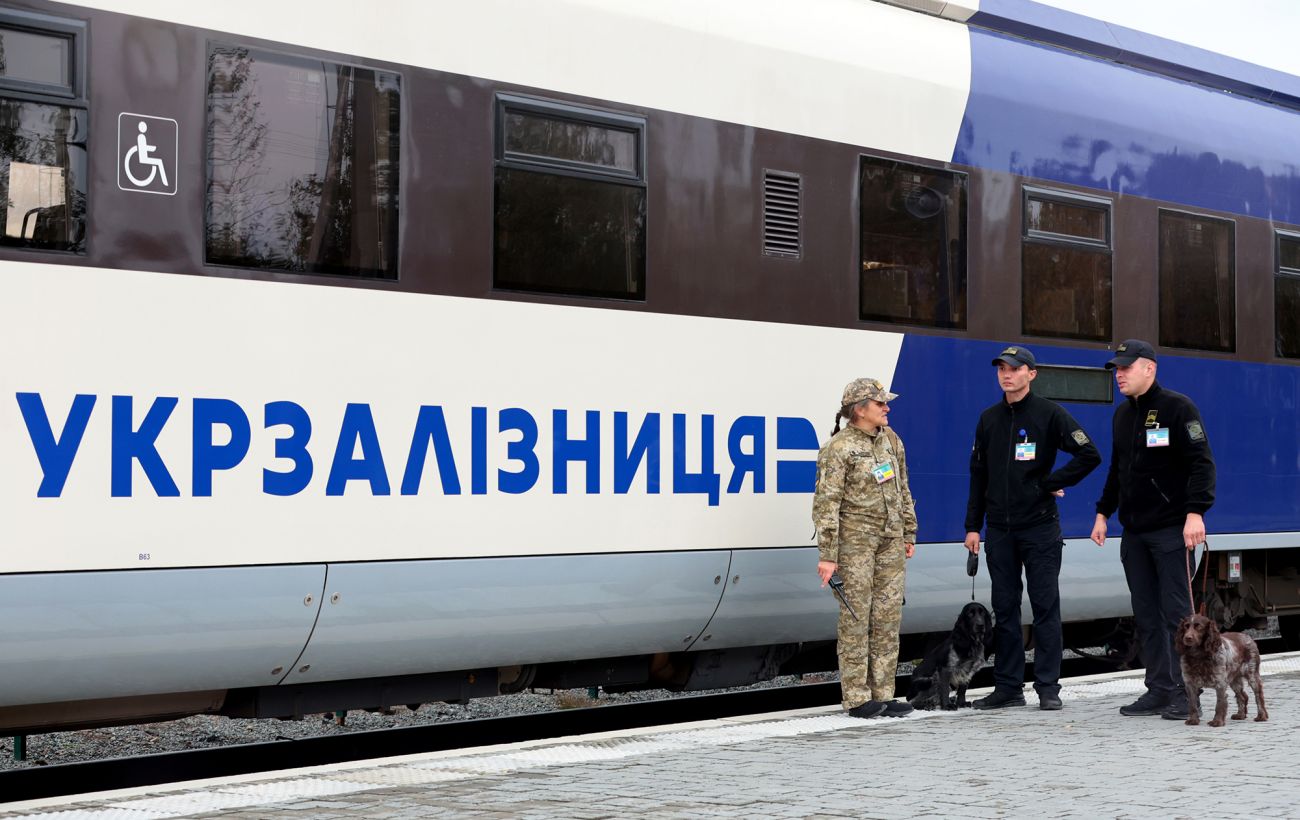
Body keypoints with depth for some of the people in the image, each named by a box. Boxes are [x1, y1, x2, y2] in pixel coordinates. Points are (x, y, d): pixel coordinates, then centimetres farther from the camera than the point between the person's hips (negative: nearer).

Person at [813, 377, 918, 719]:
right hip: (855, 539, -7)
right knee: (856, 616, -4)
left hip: (890, 540, 7)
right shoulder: (839, 448, -11)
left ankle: (882, 694, 12)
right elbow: (826, 503, -13)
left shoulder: (891, 440, 11)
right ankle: (857, 698, 2)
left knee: (888, 616, 6)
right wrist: (827, 554, -16)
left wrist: (909, 534, 19)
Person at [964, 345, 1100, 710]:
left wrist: (1051, 483, -9)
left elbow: (1089, 455, -9)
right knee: (1004, 608, 6)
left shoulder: (1050, 414, -4)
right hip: (999, 529, 5)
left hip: (1040, 526, -5)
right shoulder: (989, 419, 11)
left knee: (1045, 607, -1)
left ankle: (1048, 687, 3)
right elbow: (978, 474, 14)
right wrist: (973, 525, 10)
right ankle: (1008, 686, 12)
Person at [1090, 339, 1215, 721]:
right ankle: (1159, 690, 13)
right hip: (1134, 532, 7)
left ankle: (1183, 694, -2)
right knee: (1146, 615, 8)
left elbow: (1201, 462, -13)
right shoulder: (1122, 414, 15)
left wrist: (1196, 511, -22)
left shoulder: (1177, 407, -8)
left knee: (1176, 612, -6)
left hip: (1171, 530, -7)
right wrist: (1103, 512, 19)